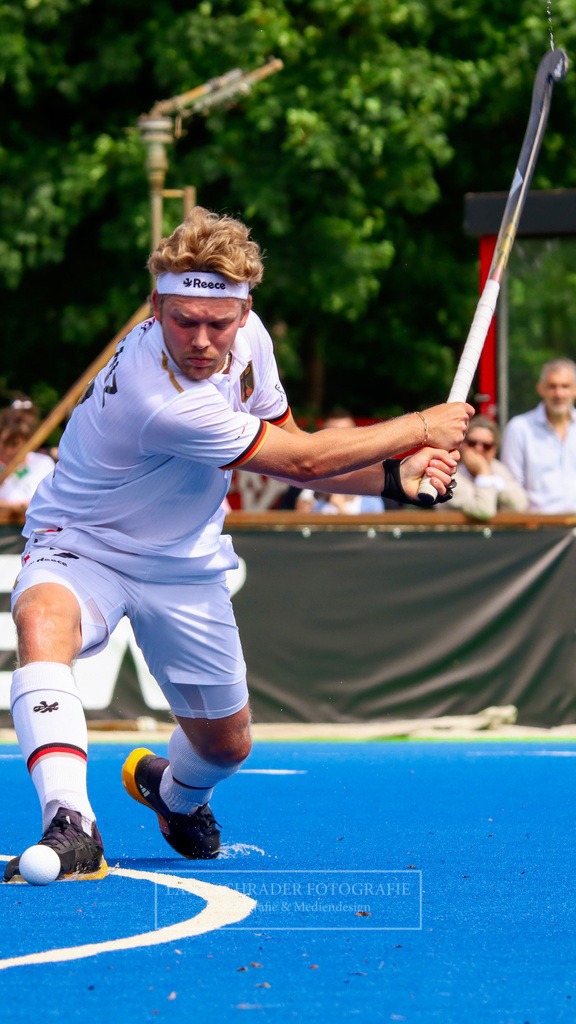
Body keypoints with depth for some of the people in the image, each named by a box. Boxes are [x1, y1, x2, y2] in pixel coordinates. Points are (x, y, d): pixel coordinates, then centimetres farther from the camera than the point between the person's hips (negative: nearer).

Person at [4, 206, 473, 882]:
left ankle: (174, 791, 49)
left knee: (226, 744, 12)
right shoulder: (160, 399, -37)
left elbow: (286, 452, 6)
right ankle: (71, 828, -48)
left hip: (185, 564, 7)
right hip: (82, 546, -7)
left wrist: (394, 478, -7)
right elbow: (302, 459, -28)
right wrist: (422, 428, -18)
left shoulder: (248, 339, -13)